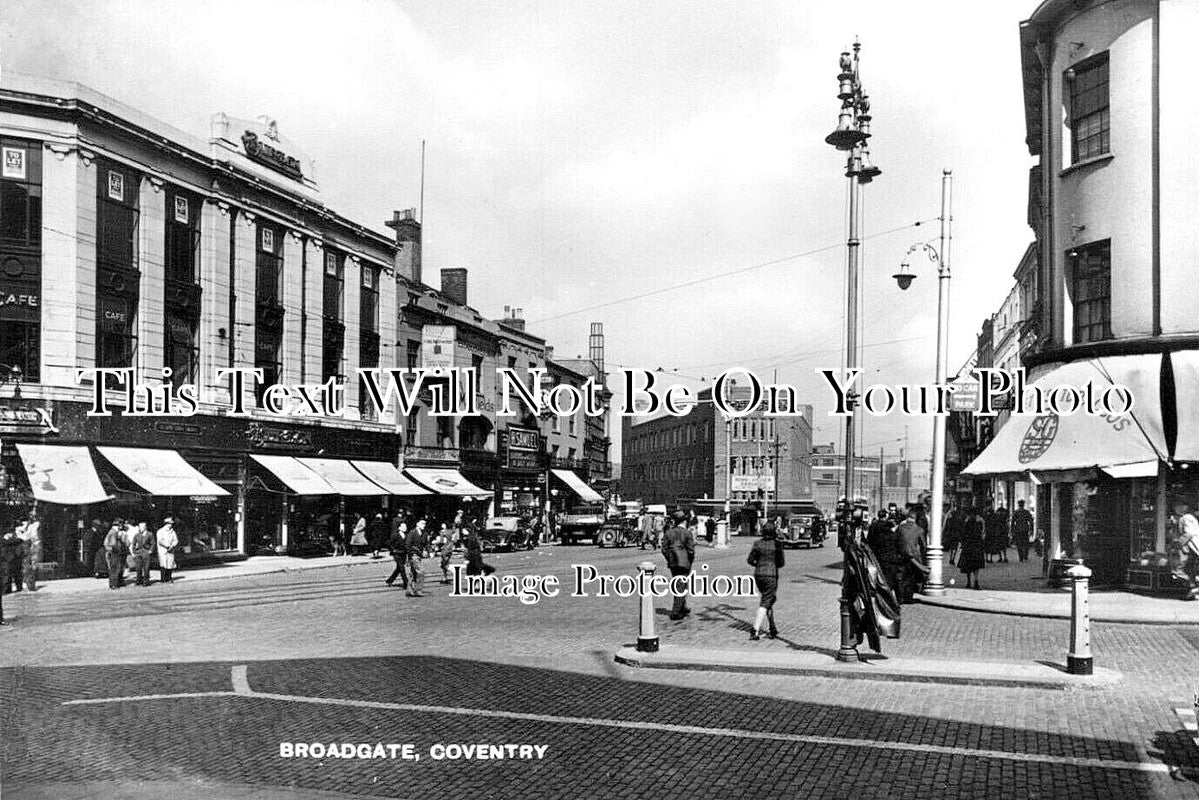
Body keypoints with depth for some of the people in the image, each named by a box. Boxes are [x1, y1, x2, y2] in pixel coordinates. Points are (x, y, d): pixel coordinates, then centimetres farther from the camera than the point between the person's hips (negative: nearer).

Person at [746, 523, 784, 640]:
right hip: (771, 576, -4)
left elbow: (750, 560, 3)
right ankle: (755, 631, -16)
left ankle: (773, 630, 24)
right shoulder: (777, 545, -6)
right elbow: (781, 563, -3)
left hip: (758, 575, 4)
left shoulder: (757, 543, 2)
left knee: (769, 600, 21)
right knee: (765, 604, -4)